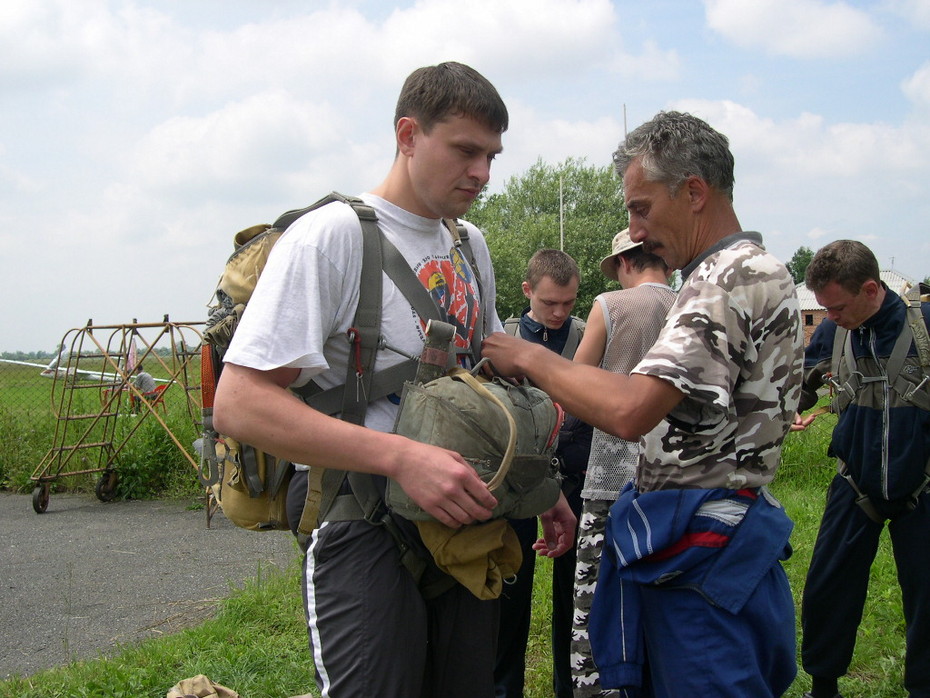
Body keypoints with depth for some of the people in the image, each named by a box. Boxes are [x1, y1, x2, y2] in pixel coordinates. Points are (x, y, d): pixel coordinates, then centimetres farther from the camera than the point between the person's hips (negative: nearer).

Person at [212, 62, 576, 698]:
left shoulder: (472, 246, 11)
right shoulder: (332, 234, -14)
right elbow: (239, 404, -22)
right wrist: (400, 457, -29)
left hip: (465, 512, 7)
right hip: (365, 526, -7)